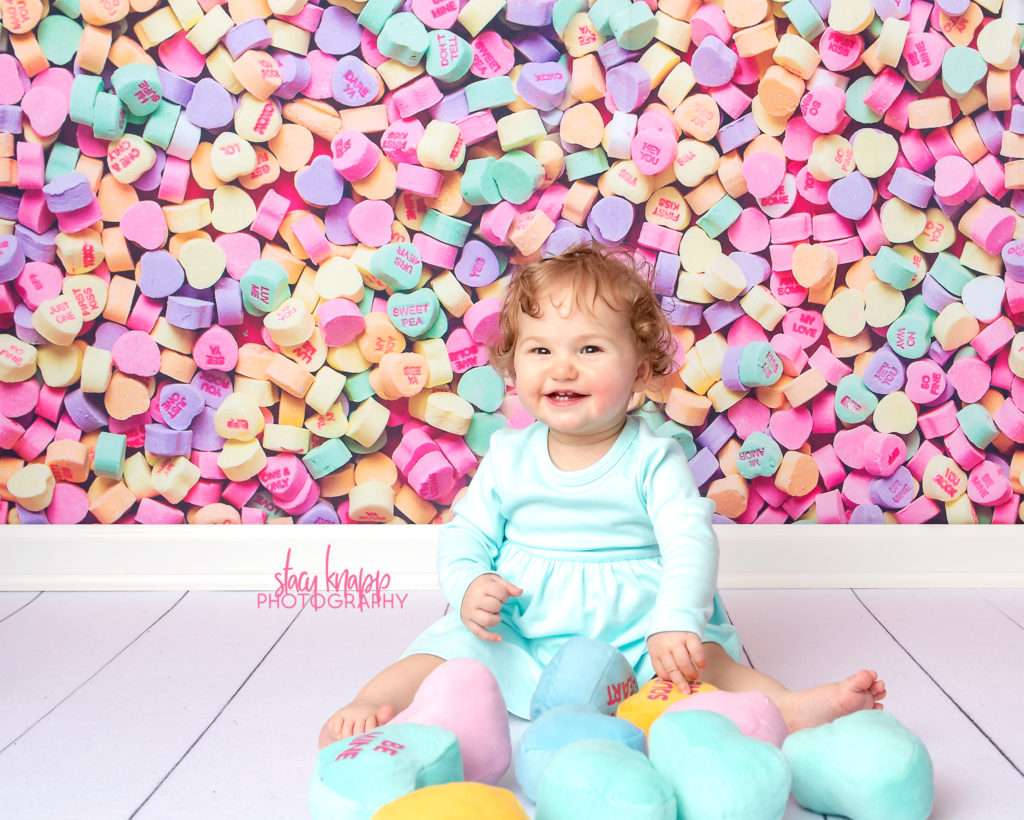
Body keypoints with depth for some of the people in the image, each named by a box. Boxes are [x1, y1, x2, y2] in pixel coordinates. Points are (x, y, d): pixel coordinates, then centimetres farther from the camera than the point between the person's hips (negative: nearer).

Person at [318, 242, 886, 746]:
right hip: (520, 640, 2)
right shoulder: (508, 457, 4)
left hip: (634, 637, -1)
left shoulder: (654, 458, -4)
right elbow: (465, 535, 9)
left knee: (696, 658, -27)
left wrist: (675, 622, -32)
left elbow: (690, 542, -15)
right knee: (454, 646, -22)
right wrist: (467, 586, -14)